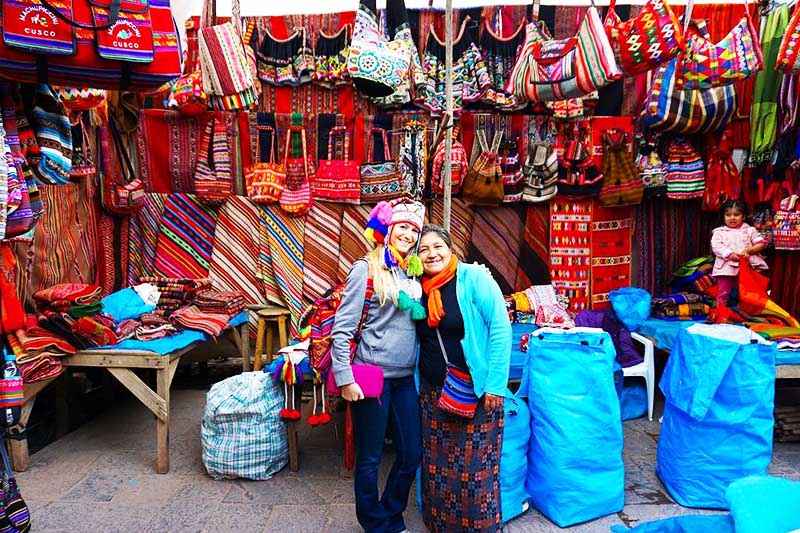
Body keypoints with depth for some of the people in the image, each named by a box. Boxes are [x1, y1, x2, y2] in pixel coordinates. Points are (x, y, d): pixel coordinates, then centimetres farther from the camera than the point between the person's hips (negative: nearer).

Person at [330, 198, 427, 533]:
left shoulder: (414, 272, 9)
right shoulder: (367, 268, -8)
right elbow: (342, 327, -12)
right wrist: (344, 379, -15)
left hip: (406, 377, 6)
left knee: (411, 455, 13)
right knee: (369, 458, 9)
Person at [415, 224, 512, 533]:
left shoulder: (474, 278, -10)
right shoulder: (419, 289, 6)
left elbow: (500, 328, -14)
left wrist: (495, 384, -17)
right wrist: (419, 384, 11)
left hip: (476, 390, -5)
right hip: (433, 392, 5)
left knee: (476, 467, 3)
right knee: (437, 465, 13)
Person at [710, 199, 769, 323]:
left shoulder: (749, 230, 9)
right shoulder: (719, 232, 5)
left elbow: (761, 243, 2)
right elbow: (717, 247, -9)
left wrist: (748, 250, -16)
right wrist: (732, 255, -22)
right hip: (726, 267, -1)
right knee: (723, 293, 1)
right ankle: (721, 314, 10)